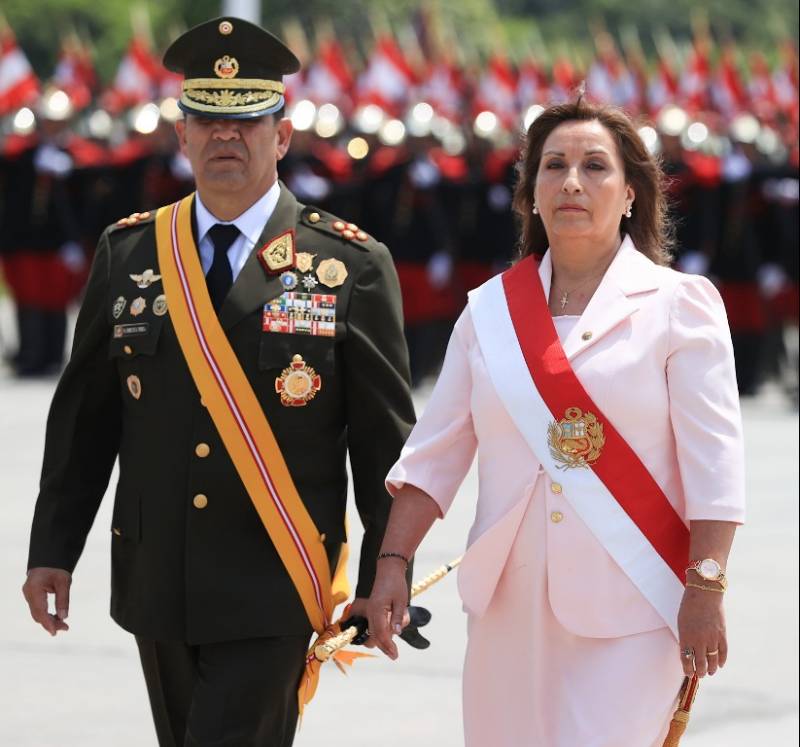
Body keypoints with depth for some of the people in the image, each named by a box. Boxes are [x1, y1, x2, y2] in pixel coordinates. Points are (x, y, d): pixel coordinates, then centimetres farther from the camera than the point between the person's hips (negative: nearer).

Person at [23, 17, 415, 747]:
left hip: (271, 593, -4)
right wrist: (53, 549, 6)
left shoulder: (351, 266, -4)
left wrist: (384, 578, -3)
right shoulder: (128, 251, 6)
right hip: (156, 584, 4)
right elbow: (85, 416, 10)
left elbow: (386, 437, -2)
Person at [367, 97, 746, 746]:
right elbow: (436, 450, 9)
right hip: (512, 607, 4)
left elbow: (712, 464, -6)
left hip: (630, 609, -4)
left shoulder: (679, 304, -1)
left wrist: (706, 588, -12)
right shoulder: (491, 310, 9)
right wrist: (392, 563, 1)